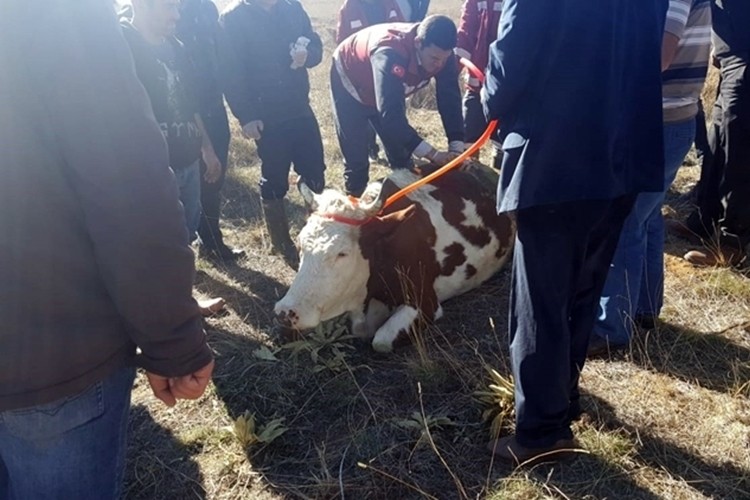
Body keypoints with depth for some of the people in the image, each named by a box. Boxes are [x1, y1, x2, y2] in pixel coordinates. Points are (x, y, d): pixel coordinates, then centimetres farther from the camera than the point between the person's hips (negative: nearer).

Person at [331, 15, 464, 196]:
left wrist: (457, 148, -32)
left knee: (401, 156, 4)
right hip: (349, 82, -5)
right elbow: (390, 114, -49)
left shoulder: (441, 54, -26)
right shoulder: (390, 54, -45)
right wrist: (432, 154, -52)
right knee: (356, 159, -7)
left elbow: (450, 100, -21)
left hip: (388, 91, 6)